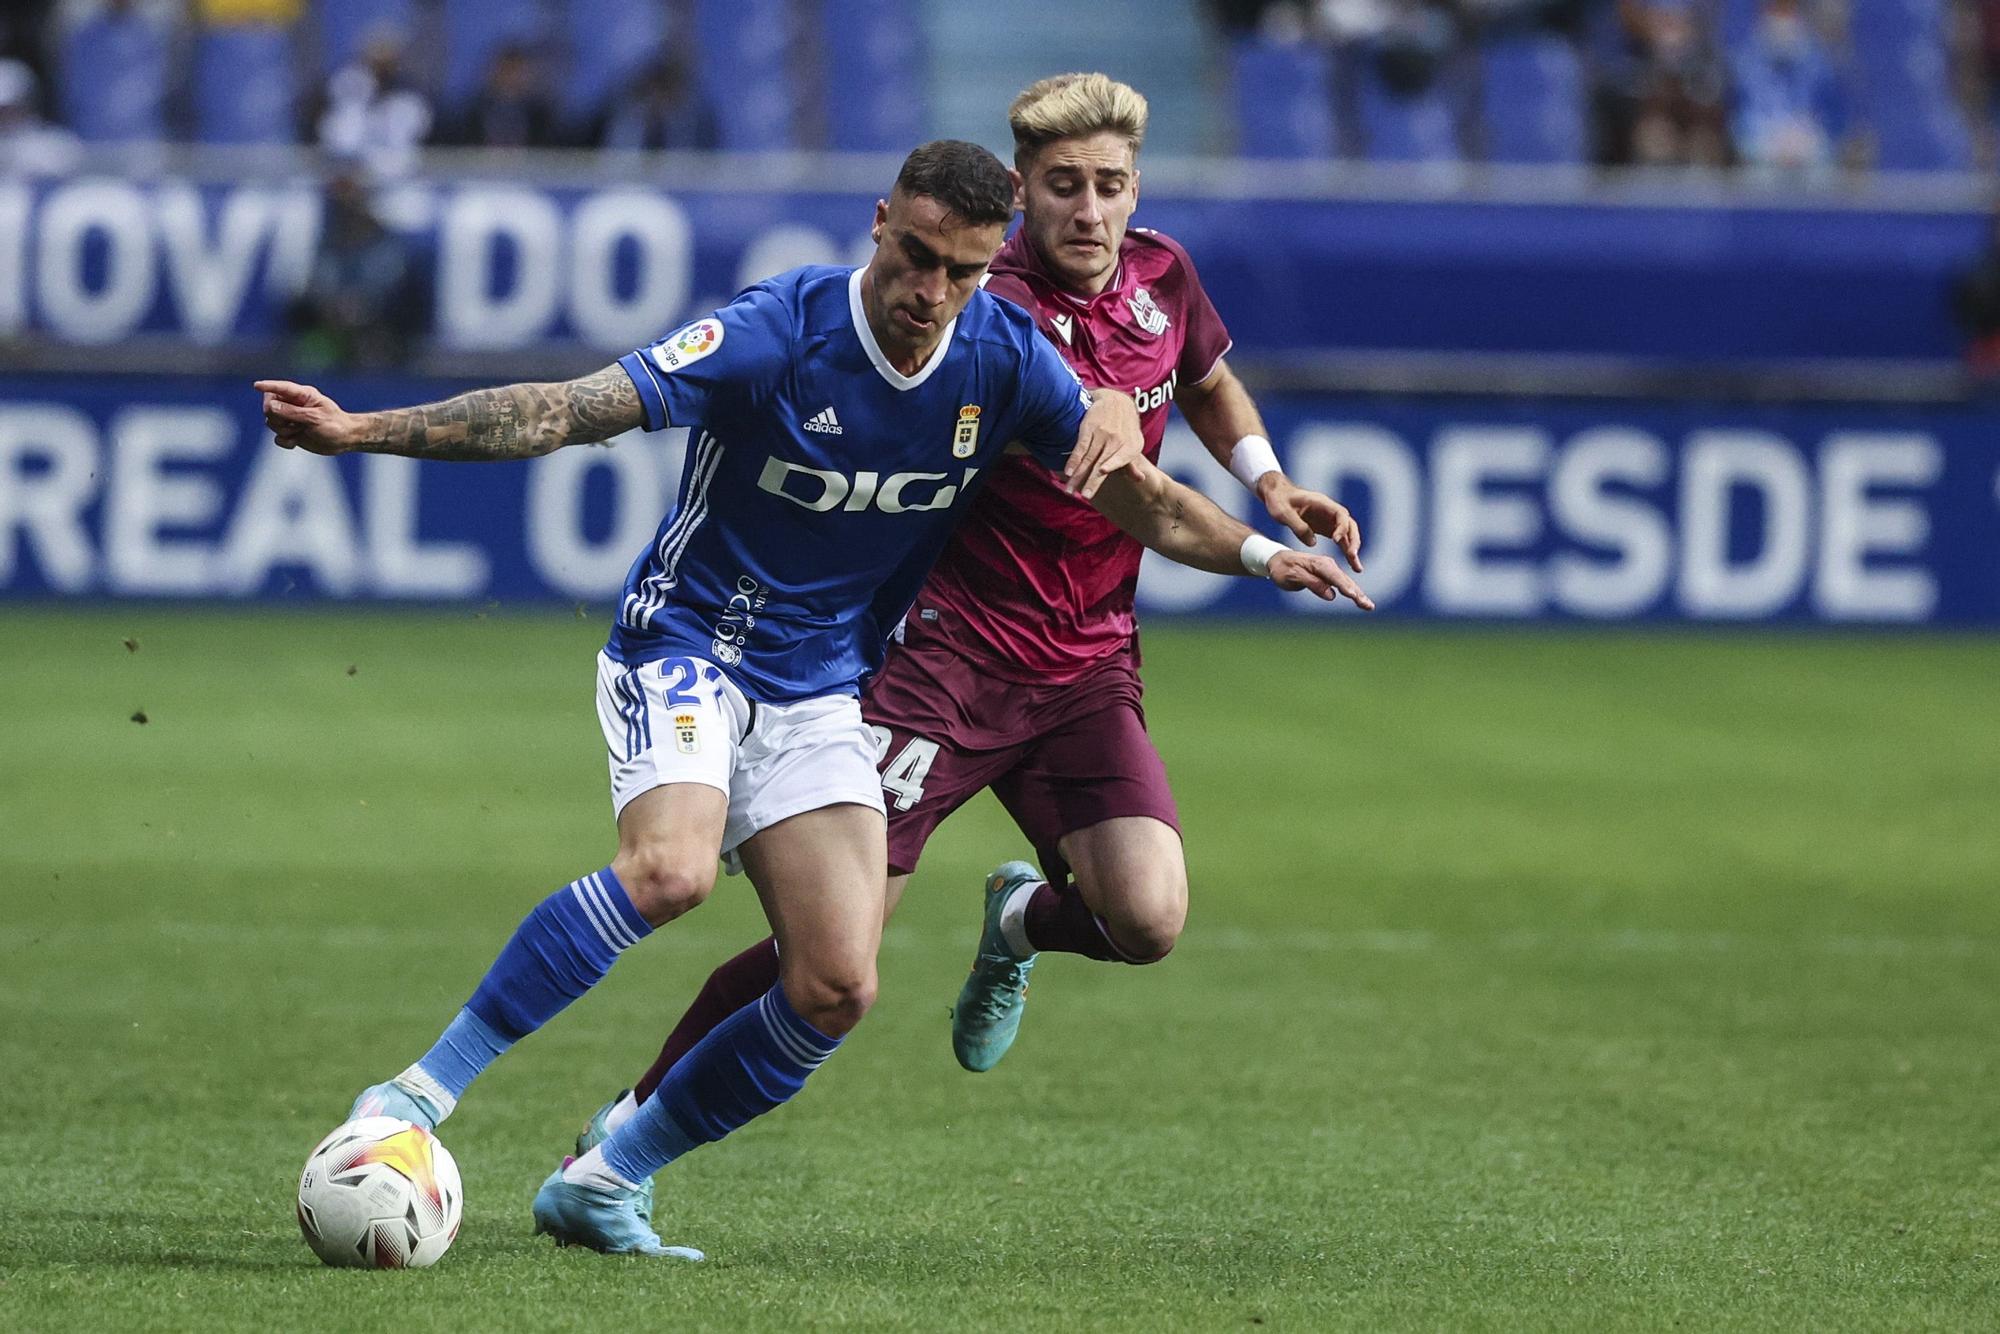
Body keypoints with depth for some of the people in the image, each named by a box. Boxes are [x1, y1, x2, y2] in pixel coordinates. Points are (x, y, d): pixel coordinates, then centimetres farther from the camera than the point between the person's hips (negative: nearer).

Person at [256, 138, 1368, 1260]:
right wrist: (363, 430, -30)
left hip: (819, 693, 5)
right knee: (671, 870, -34)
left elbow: (1144, 501, 8)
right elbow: (568, 411, -23)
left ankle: (604, 1184, 6)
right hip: (686, 647, -5)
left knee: (839, 989, -9)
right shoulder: (782, 333, -20)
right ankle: (425, 1089, -26)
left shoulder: (1007, 358, -6)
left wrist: (1262, 553, -10)